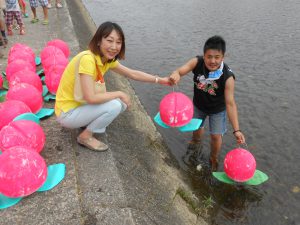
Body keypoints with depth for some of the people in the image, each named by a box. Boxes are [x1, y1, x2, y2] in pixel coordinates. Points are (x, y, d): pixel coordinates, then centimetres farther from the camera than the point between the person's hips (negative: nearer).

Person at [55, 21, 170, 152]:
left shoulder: (107, 59, -3)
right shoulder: (87, 59, -28)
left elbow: (132, 73, 6)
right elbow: (90, 98, -33)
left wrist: (159, 80, 1)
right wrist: (119, 94, -20)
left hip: (81, 104, 8)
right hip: (67, 113, -8)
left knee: (123, 103, 0)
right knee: (114, 105, -22)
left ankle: (89, 123, 12)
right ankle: (86, 136, -2)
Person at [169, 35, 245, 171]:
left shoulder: (228, 77, -36)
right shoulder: (197, 62, -29)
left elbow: (230, 103, -36)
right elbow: (180, 71, -38)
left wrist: (236, 130, -42)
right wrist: (176, 75, -65)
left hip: (217, 109, -2)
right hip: (198, 105, 3)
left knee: (216, 135, 2)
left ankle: (214, 159, 35)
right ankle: (196, 141, 63)